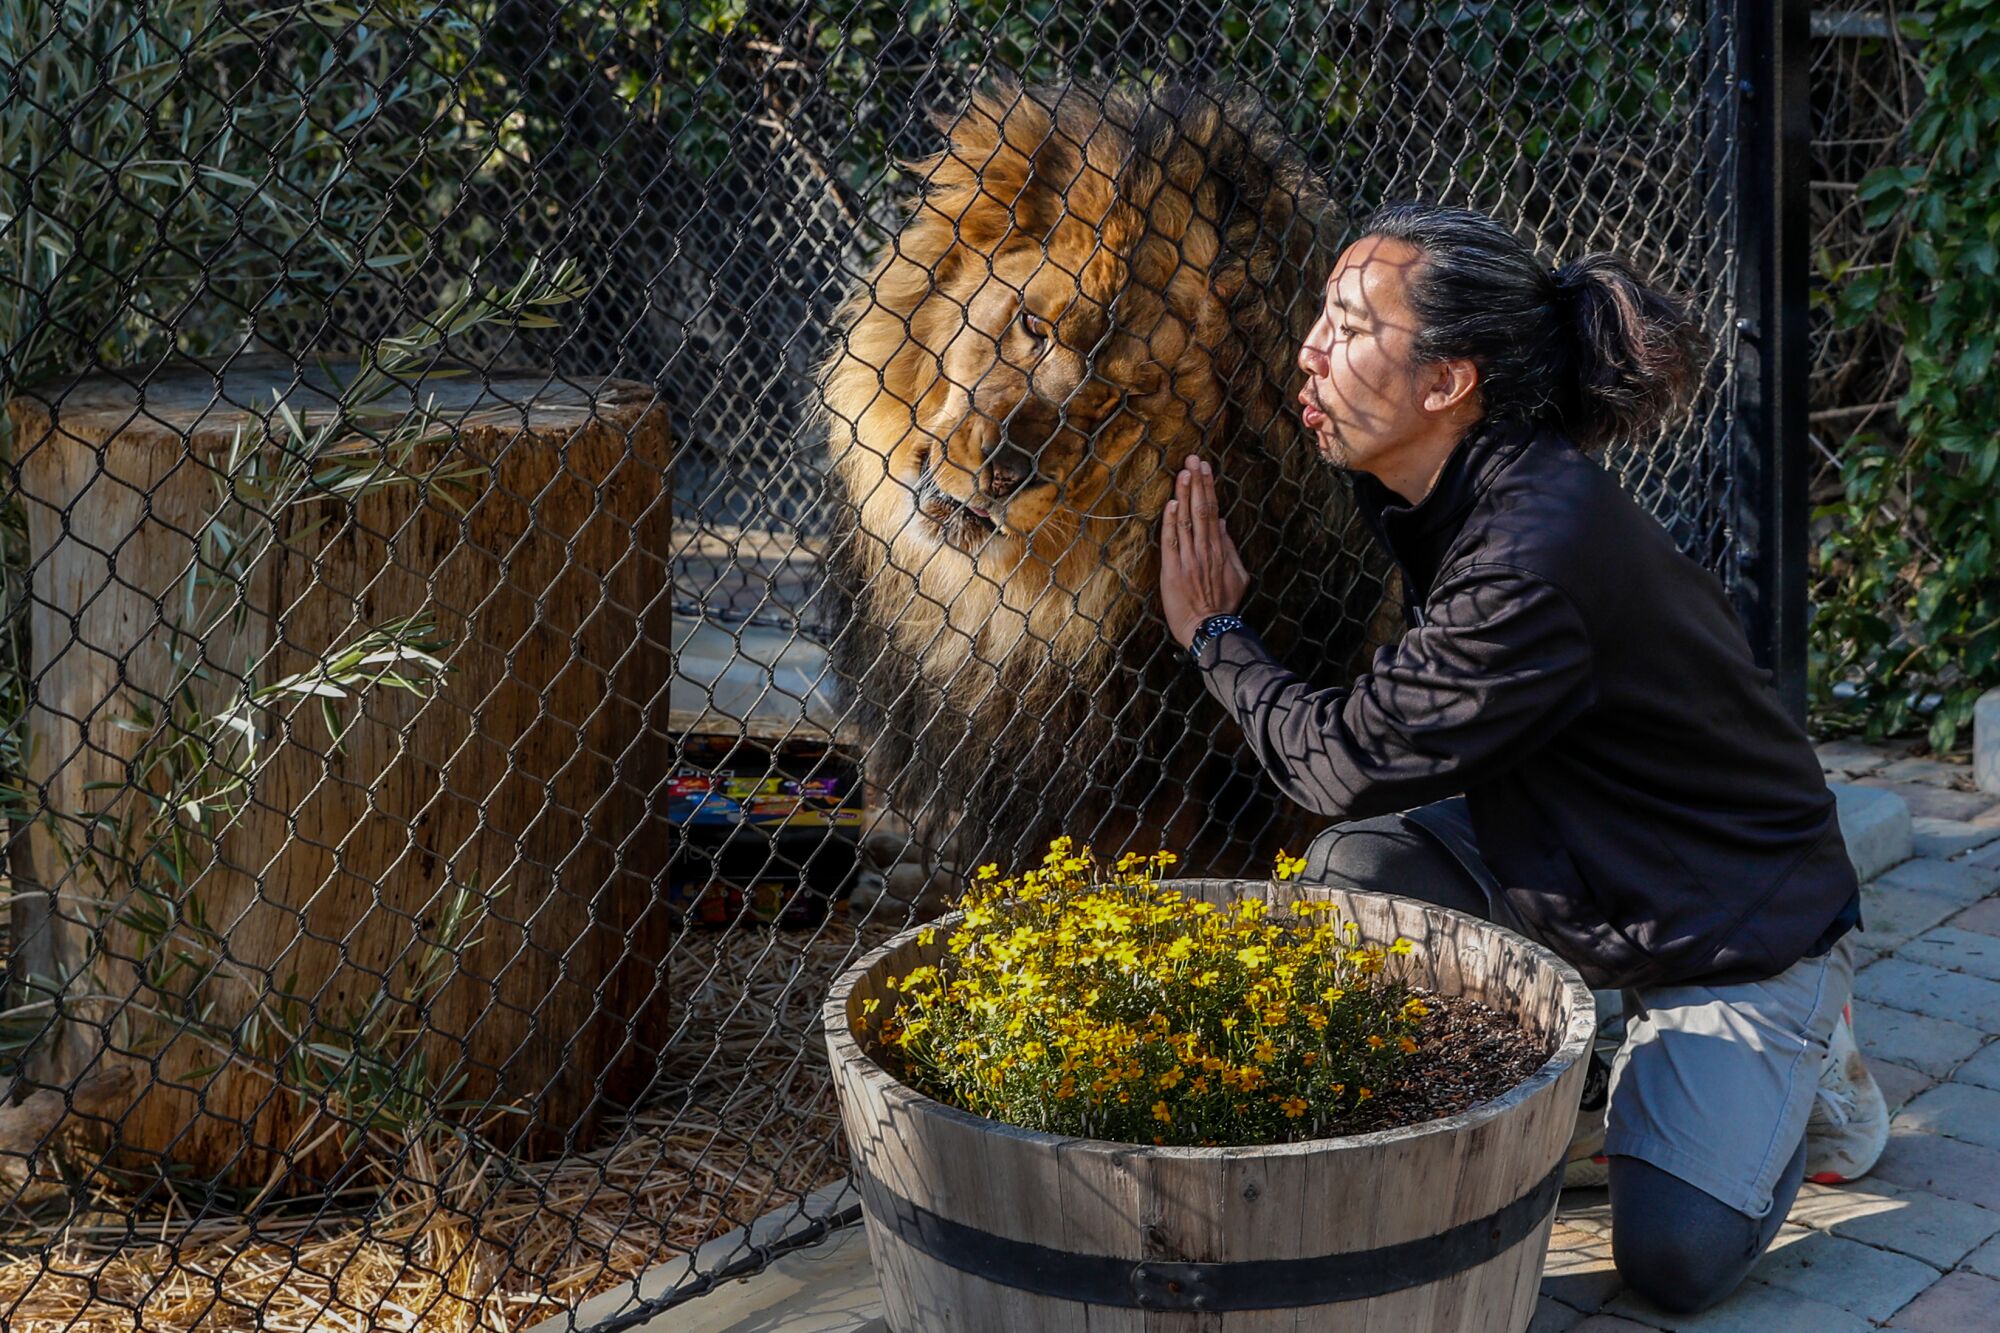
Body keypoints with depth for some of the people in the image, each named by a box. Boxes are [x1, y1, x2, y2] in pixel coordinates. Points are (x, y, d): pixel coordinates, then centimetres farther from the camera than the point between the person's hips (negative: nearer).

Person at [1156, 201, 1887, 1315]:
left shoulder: (1538, 559, -34)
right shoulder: (1451, 495, -5)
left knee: (1677, 1257, -19)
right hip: (1568, 861, 8)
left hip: (1740, 923, -8)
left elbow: (1351, 761, -23)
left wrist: (1216, 638, -10)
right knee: (1360, 867, -14)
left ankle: (1796, 1070, 10)